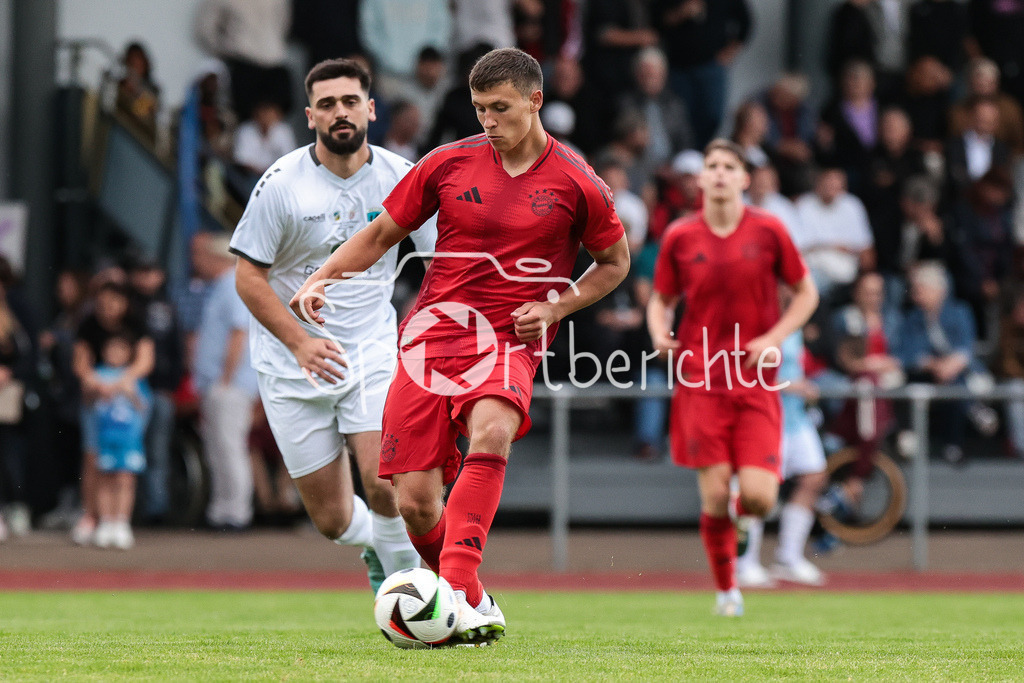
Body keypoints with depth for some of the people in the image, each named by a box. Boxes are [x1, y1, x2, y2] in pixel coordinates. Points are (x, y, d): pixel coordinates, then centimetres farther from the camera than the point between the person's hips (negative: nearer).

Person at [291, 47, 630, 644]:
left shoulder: (576, 185, 0)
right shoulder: (450, 164, 5)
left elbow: (615, 262, 15)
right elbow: (381, 235, 15)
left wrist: (556, 307, -1)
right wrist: (320, 280, 0)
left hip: (509, 343, -2)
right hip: (434, 330, 2)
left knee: (492, 433, -36)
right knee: (415, 501, -7)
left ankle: (458, 591, -39)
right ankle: (472, 603, 19)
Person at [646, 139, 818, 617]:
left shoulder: (769, 231, 1)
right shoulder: (679, 237, 3)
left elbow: (806, 293, 9)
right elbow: (661, 300, 15)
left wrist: (773, 339, -6)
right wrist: (659, 333, -7)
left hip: (756, 381, 0)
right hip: (700, 380, 0)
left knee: (759, 497, -12)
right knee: (715, 494, -8)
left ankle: (739, 505, 25)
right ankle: (726, 589, 11)